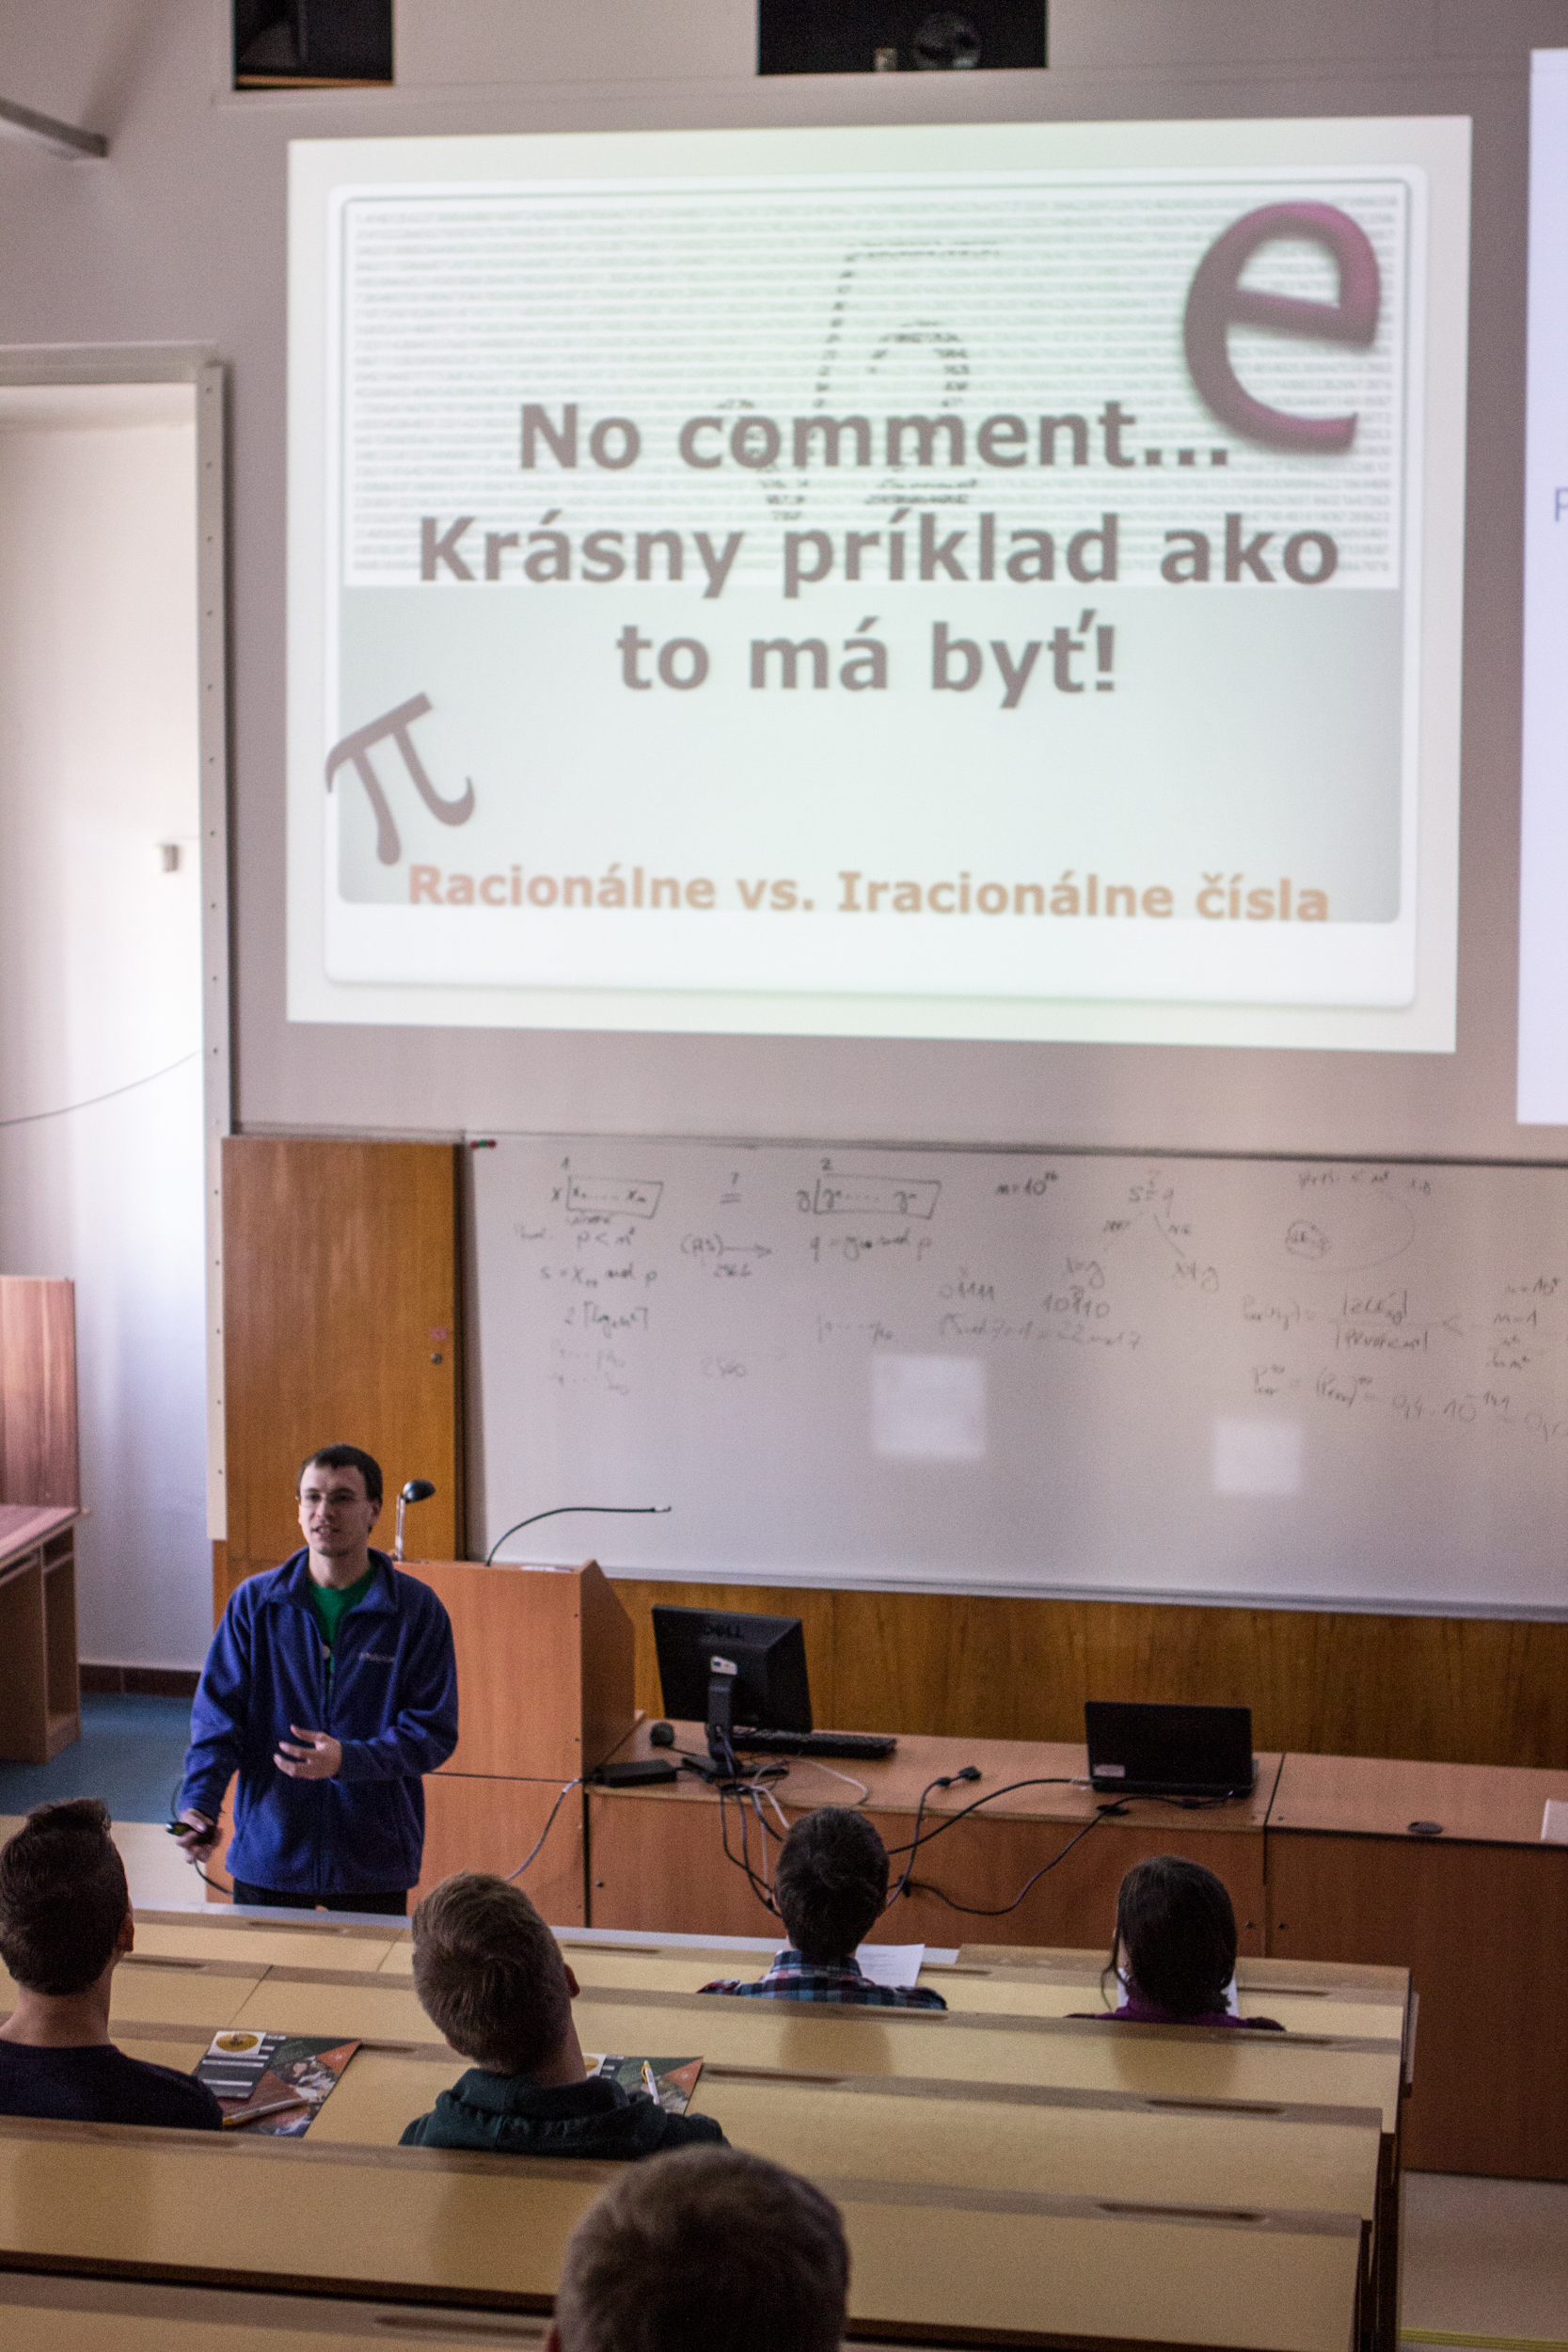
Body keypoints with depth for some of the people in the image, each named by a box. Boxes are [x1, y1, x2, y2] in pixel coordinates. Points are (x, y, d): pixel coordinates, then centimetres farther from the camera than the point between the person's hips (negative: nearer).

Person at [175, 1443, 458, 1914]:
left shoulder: (417, 1609, -3)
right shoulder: (255, 1602, 2)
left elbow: (435, 1732, -7)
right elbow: (218, 1714, -1)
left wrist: (348, 1760, -22)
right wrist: (198, 1802, -18)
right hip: (269, 1854, 1)